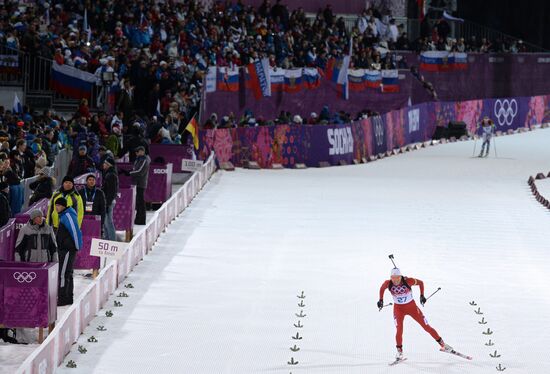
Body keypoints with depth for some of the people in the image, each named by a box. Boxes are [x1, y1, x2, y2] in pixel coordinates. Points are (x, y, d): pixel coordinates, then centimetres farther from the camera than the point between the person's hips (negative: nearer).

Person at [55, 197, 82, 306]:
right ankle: (68, 298, 22)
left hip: (68, 250, -11)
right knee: (68, 274, 15)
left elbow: (75, 232, -20)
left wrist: (77, 247, -14)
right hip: (64, 249, 11)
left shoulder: (68, 216, -17)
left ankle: (62, 299, -10)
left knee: (63, 274, -10)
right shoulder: (63, 216, 15)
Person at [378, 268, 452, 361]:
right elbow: (382, 288, 5)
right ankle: (399, 351, -2)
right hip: (398, 308, 1)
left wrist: (422, 296, -9)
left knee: (426, 327, 4)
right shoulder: (388, 283, -19)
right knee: (399, 329, -19)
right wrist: (381, 300, 0)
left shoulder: (407, 281, -24)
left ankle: (442, 344, 18)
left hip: (411, 307, -1)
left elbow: (420, 282, -7)